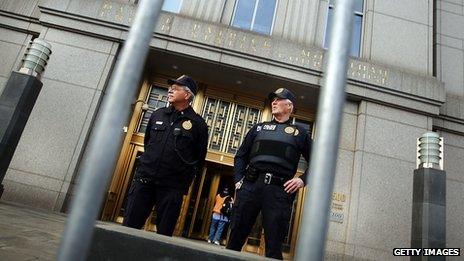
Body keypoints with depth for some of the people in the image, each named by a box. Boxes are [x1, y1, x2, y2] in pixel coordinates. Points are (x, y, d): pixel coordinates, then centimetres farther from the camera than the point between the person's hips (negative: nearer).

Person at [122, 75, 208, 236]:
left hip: (172, 187, -3)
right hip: (144, 180, 4)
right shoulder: (158, 115, 11)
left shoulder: (198, 124, -1)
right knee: (129, 226, 4)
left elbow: (199, 159, 3)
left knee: (164, 233, 5)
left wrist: (184, 181, 2)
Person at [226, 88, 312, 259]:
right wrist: (238, 179, 6)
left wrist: (303, 180, -2)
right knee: (235, 237, 6)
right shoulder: (259, 128, 20)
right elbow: (241, 156, 19)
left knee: (273, 246, 3)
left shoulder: (299, 133, 14)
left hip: (279, 190, -2)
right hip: (250, 186, 2)